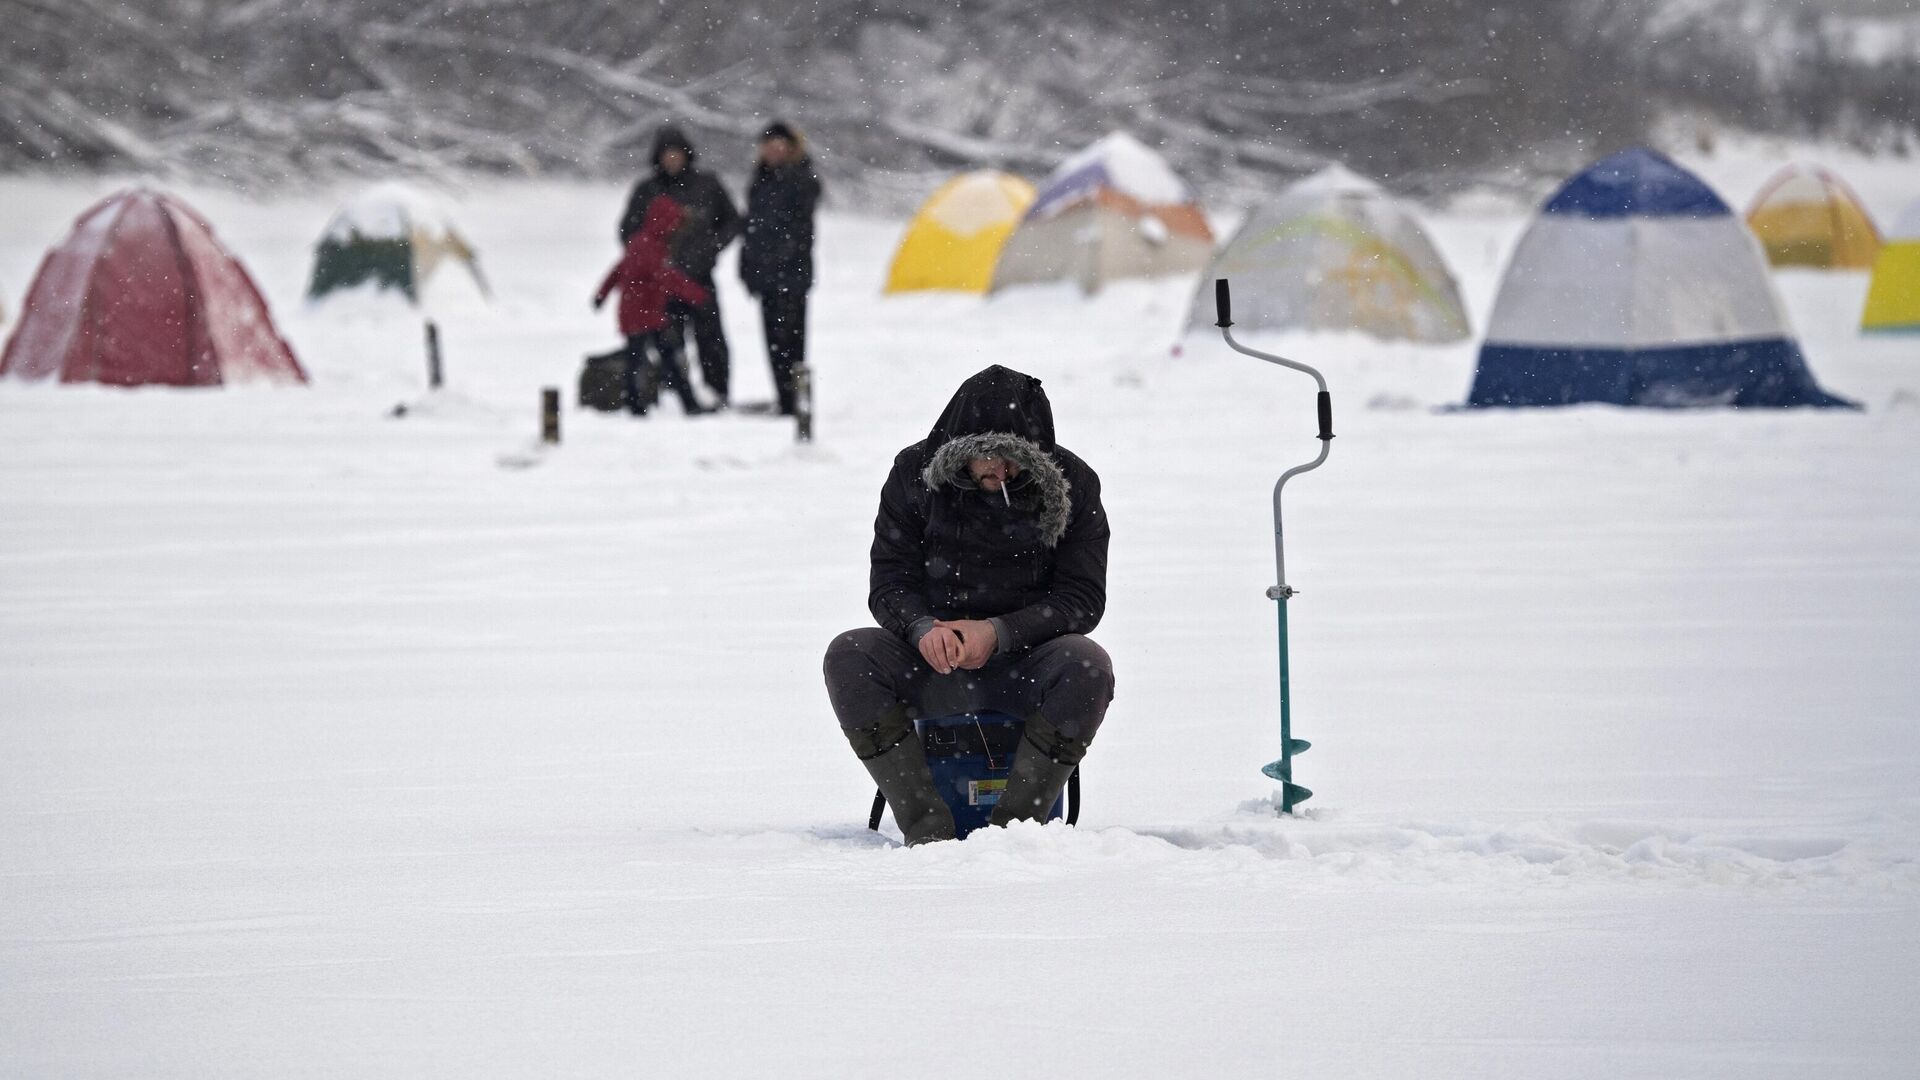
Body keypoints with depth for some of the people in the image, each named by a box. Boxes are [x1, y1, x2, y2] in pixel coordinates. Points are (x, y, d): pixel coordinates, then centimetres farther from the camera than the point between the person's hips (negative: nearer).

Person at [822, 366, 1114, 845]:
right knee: (848, 656, -26)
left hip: (1024, 665, -1)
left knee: (1088, 667, -33)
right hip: (933, 663, 1)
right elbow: (889, 584, -1)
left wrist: (998, 633, -23)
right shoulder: (916, 474, -2)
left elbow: (1082, 599, -7)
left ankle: (1016, 824, -27)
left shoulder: (1073, 486, -5)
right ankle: (927, 830, -29)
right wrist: (923, 628, -24)